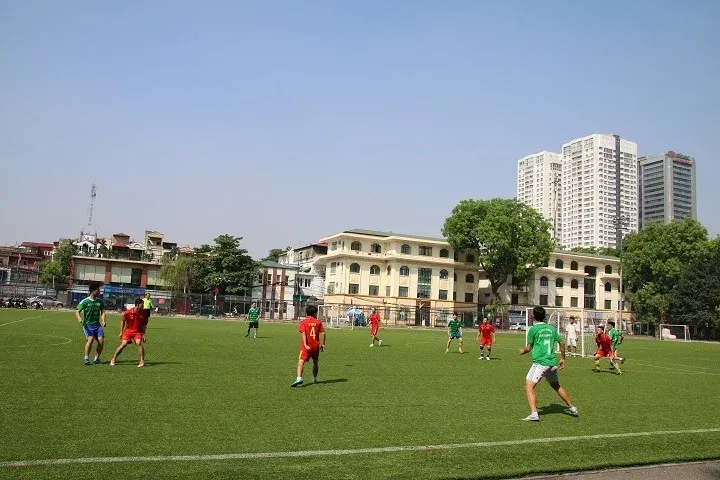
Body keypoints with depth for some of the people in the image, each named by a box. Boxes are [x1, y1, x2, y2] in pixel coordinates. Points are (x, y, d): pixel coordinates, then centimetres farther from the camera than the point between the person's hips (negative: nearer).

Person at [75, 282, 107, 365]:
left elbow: (103, 312, 8)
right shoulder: (85, 301, -3)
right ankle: (86, 358, -10)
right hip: (87, 324, -4)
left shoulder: (100, 301, 8)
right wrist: (79, 318, -27)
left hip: (97, 325, 4)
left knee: (101, 340, -11)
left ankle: (96, 358, 7)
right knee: (91, 338, -24)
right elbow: (77, 311, -5)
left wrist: (103, 321, -11)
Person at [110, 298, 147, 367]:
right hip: (128, 331, 0)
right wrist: (121, 332, 3)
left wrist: (143, 334, 3)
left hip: (138, 331, 1)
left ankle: (142, 361, -14)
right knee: (123, 344, -11)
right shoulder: (128, 312, -13)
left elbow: (143, 324, 4)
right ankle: (113, 360, 9)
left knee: (138, 343, -21)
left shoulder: (143, 313, -8)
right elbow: (123, 321, 2)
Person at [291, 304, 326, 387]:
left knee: (301, 362, -13)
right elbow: (322, 333, 1)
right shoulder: (318, 322, 6)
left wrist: (305, 344, -21)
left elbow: (303, 333, -14)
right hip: (316, 346, 4)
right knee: (315, 362, 23)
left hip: (307, 346, -3)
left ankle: (299, 378, -34)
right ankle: (315, 379, 34)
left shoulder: (303, 322, -1)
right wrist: (322, 344, 8)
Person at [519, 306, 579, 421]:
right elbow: (562, 343, 17)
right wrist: (562, 358, 28)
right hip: (552, 363, 7)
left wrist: (522, 351, 20)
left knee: (529, 386, -9)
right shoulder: (552, 328, 10)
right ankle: (573, 409, 35)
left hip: (540, 363, -7)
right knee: (557, 386, 26)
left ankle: (534, 413, -24)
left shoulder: (533, 329, -6)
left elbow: (529, 348, -1)